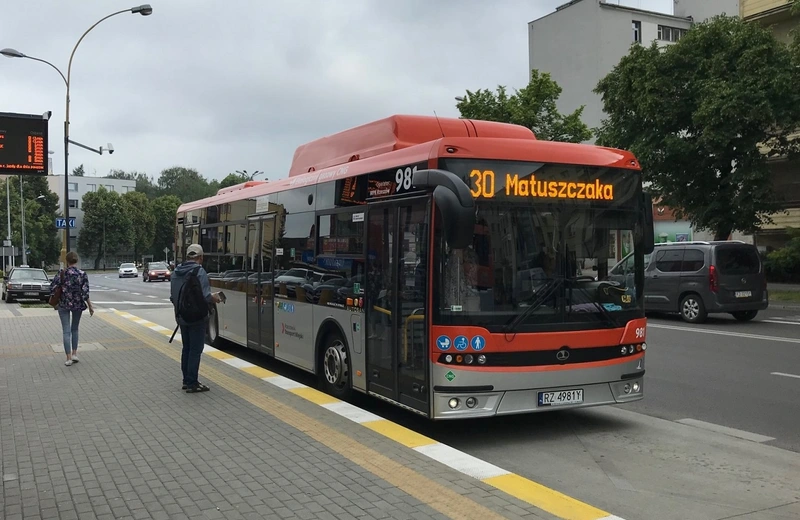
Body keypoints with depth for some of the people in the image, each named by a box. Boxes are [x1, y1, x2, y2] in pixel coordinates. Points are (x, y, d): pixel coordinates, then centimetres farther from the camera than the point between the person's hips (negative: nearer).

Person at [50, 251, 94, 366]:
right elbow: (85, 293, -12)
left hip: (63, 305, -1)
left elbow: (52, 288, -10)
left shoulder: (62, 273, -8)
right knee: (74, 329, 21)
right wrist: (90, 306, -4)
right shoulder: (83, 274, -8)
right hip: (78, 305, 1)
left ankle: (68, 358, -1)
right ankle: (74, 354, 17)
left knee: (66, 331, 3)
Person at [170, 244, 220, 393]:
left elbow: (173, 297, 12)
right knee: (195, 350, -1)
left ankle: (186, 381, 24)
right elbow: (205, 296, -23)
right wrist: (214, 298, -3)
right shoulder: (200, 272, -17)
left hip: (182, 317, 7)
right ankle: (192, 383, 2)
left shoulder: (176, 272, 7)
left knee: (186, 348, 17)